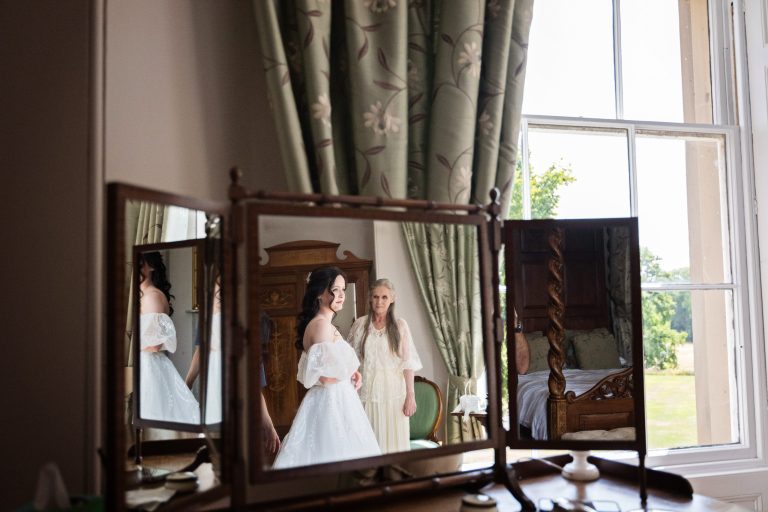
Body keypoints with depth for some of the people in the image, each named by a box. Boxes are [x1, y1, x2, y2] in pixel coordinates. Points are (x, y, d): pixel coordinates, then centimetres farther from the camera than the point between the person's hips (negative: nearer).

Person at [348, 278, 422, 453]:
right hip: (368, 391, 1)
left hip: (393, 391, -1)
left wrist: (410, 395, -7)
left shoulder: (399, 325, 0)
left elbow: (408, 362, -2)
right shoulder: (360, 324, 4)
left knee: (394, 440, 2)